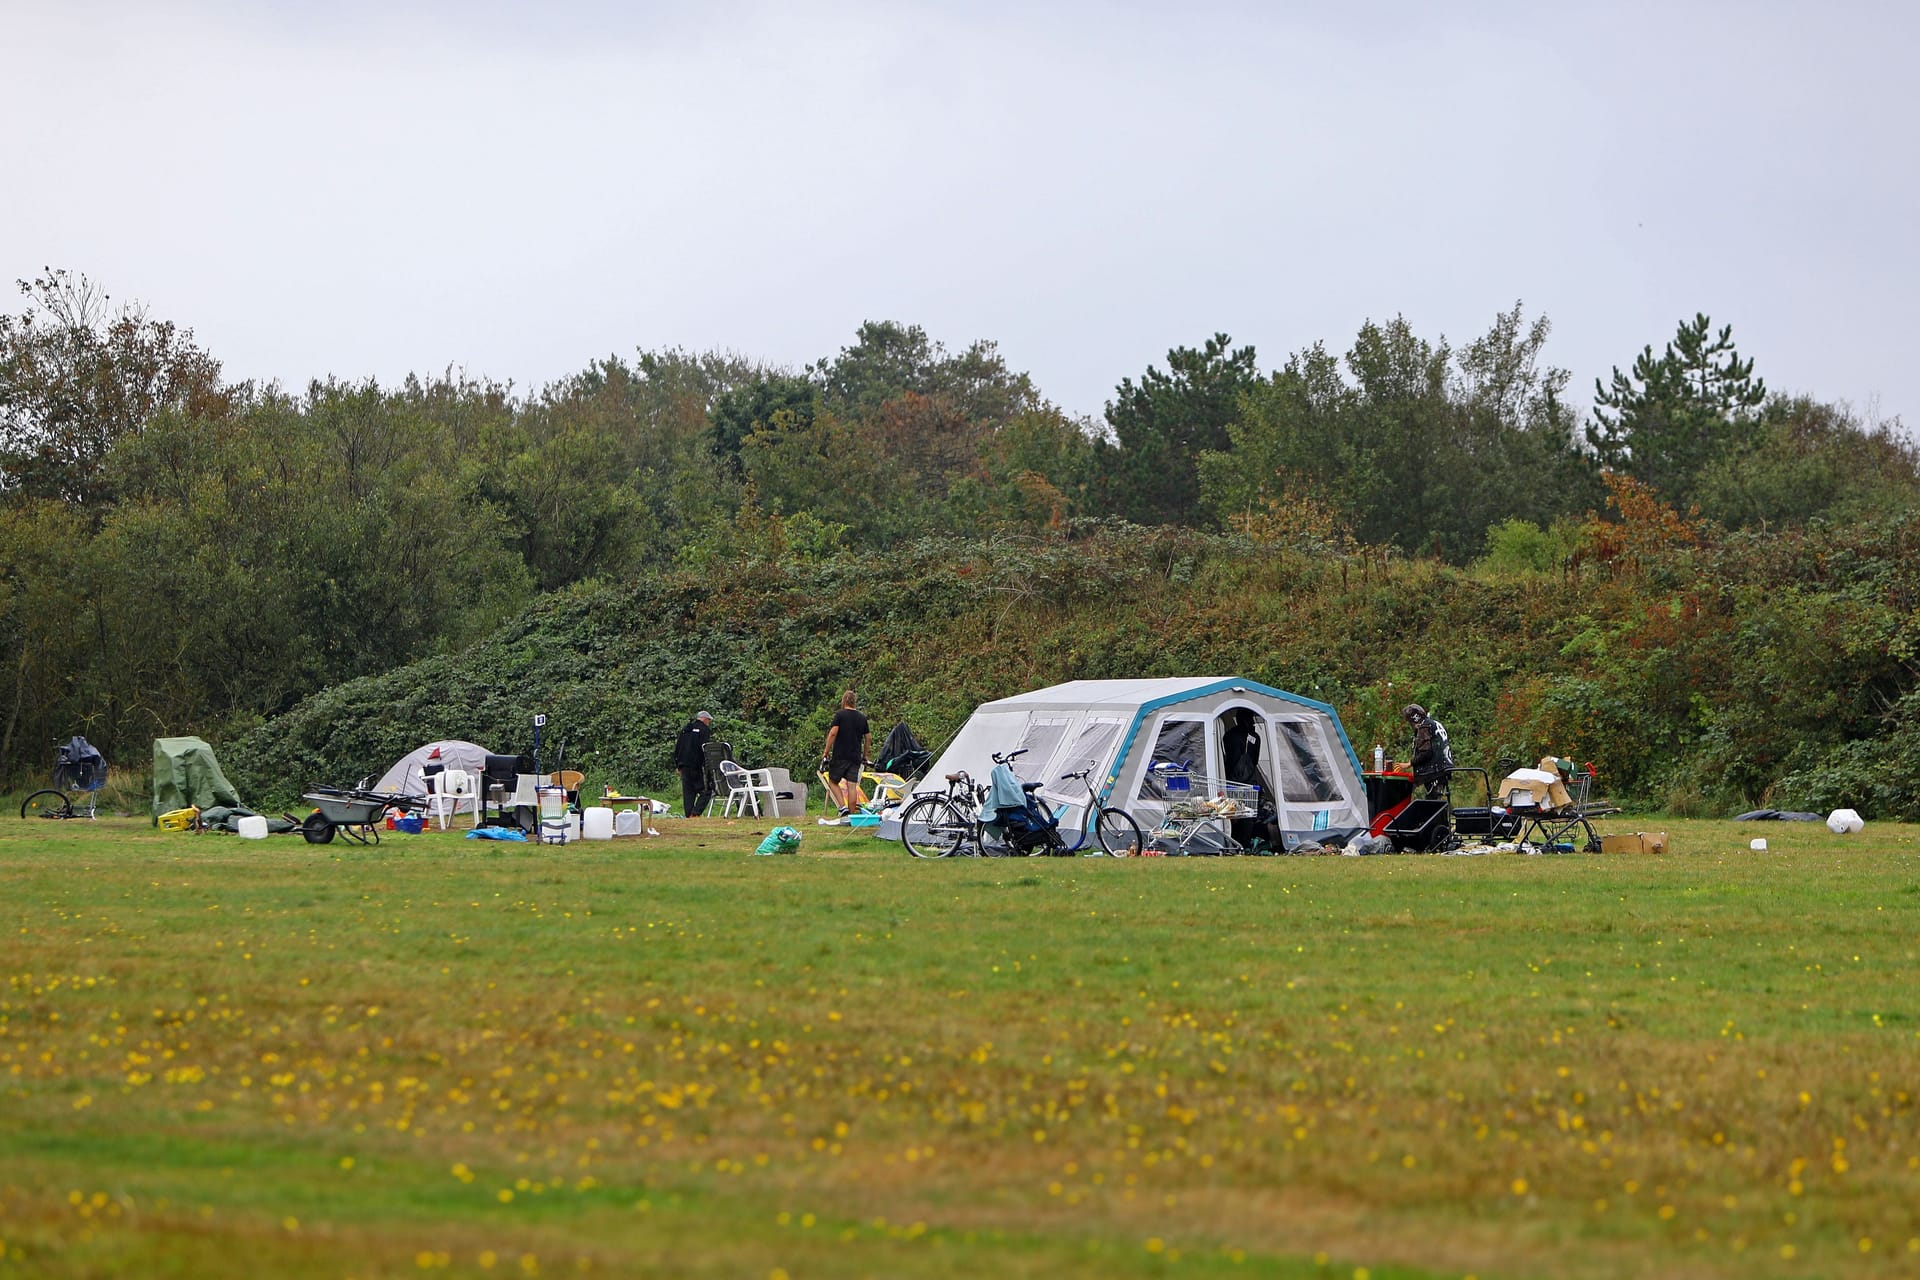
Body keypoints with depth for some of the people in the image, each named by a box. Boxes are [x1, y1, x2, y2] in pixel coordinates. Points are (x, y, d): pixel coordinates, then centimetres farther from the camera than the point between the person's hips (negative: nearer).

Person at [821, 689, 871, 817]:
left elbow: (833, 733, -12)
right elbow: (867, 737, 14)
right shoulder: (862, 718, 10)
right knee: (852, 786, 2)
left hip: (840, 756, -4)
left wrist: (826, 752, -7)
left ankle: (843, 807, -8)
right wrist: (865, 756, 25)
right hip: (855, 757, 4)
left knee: (833, 782, 8)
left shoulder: (839, 715, -5)